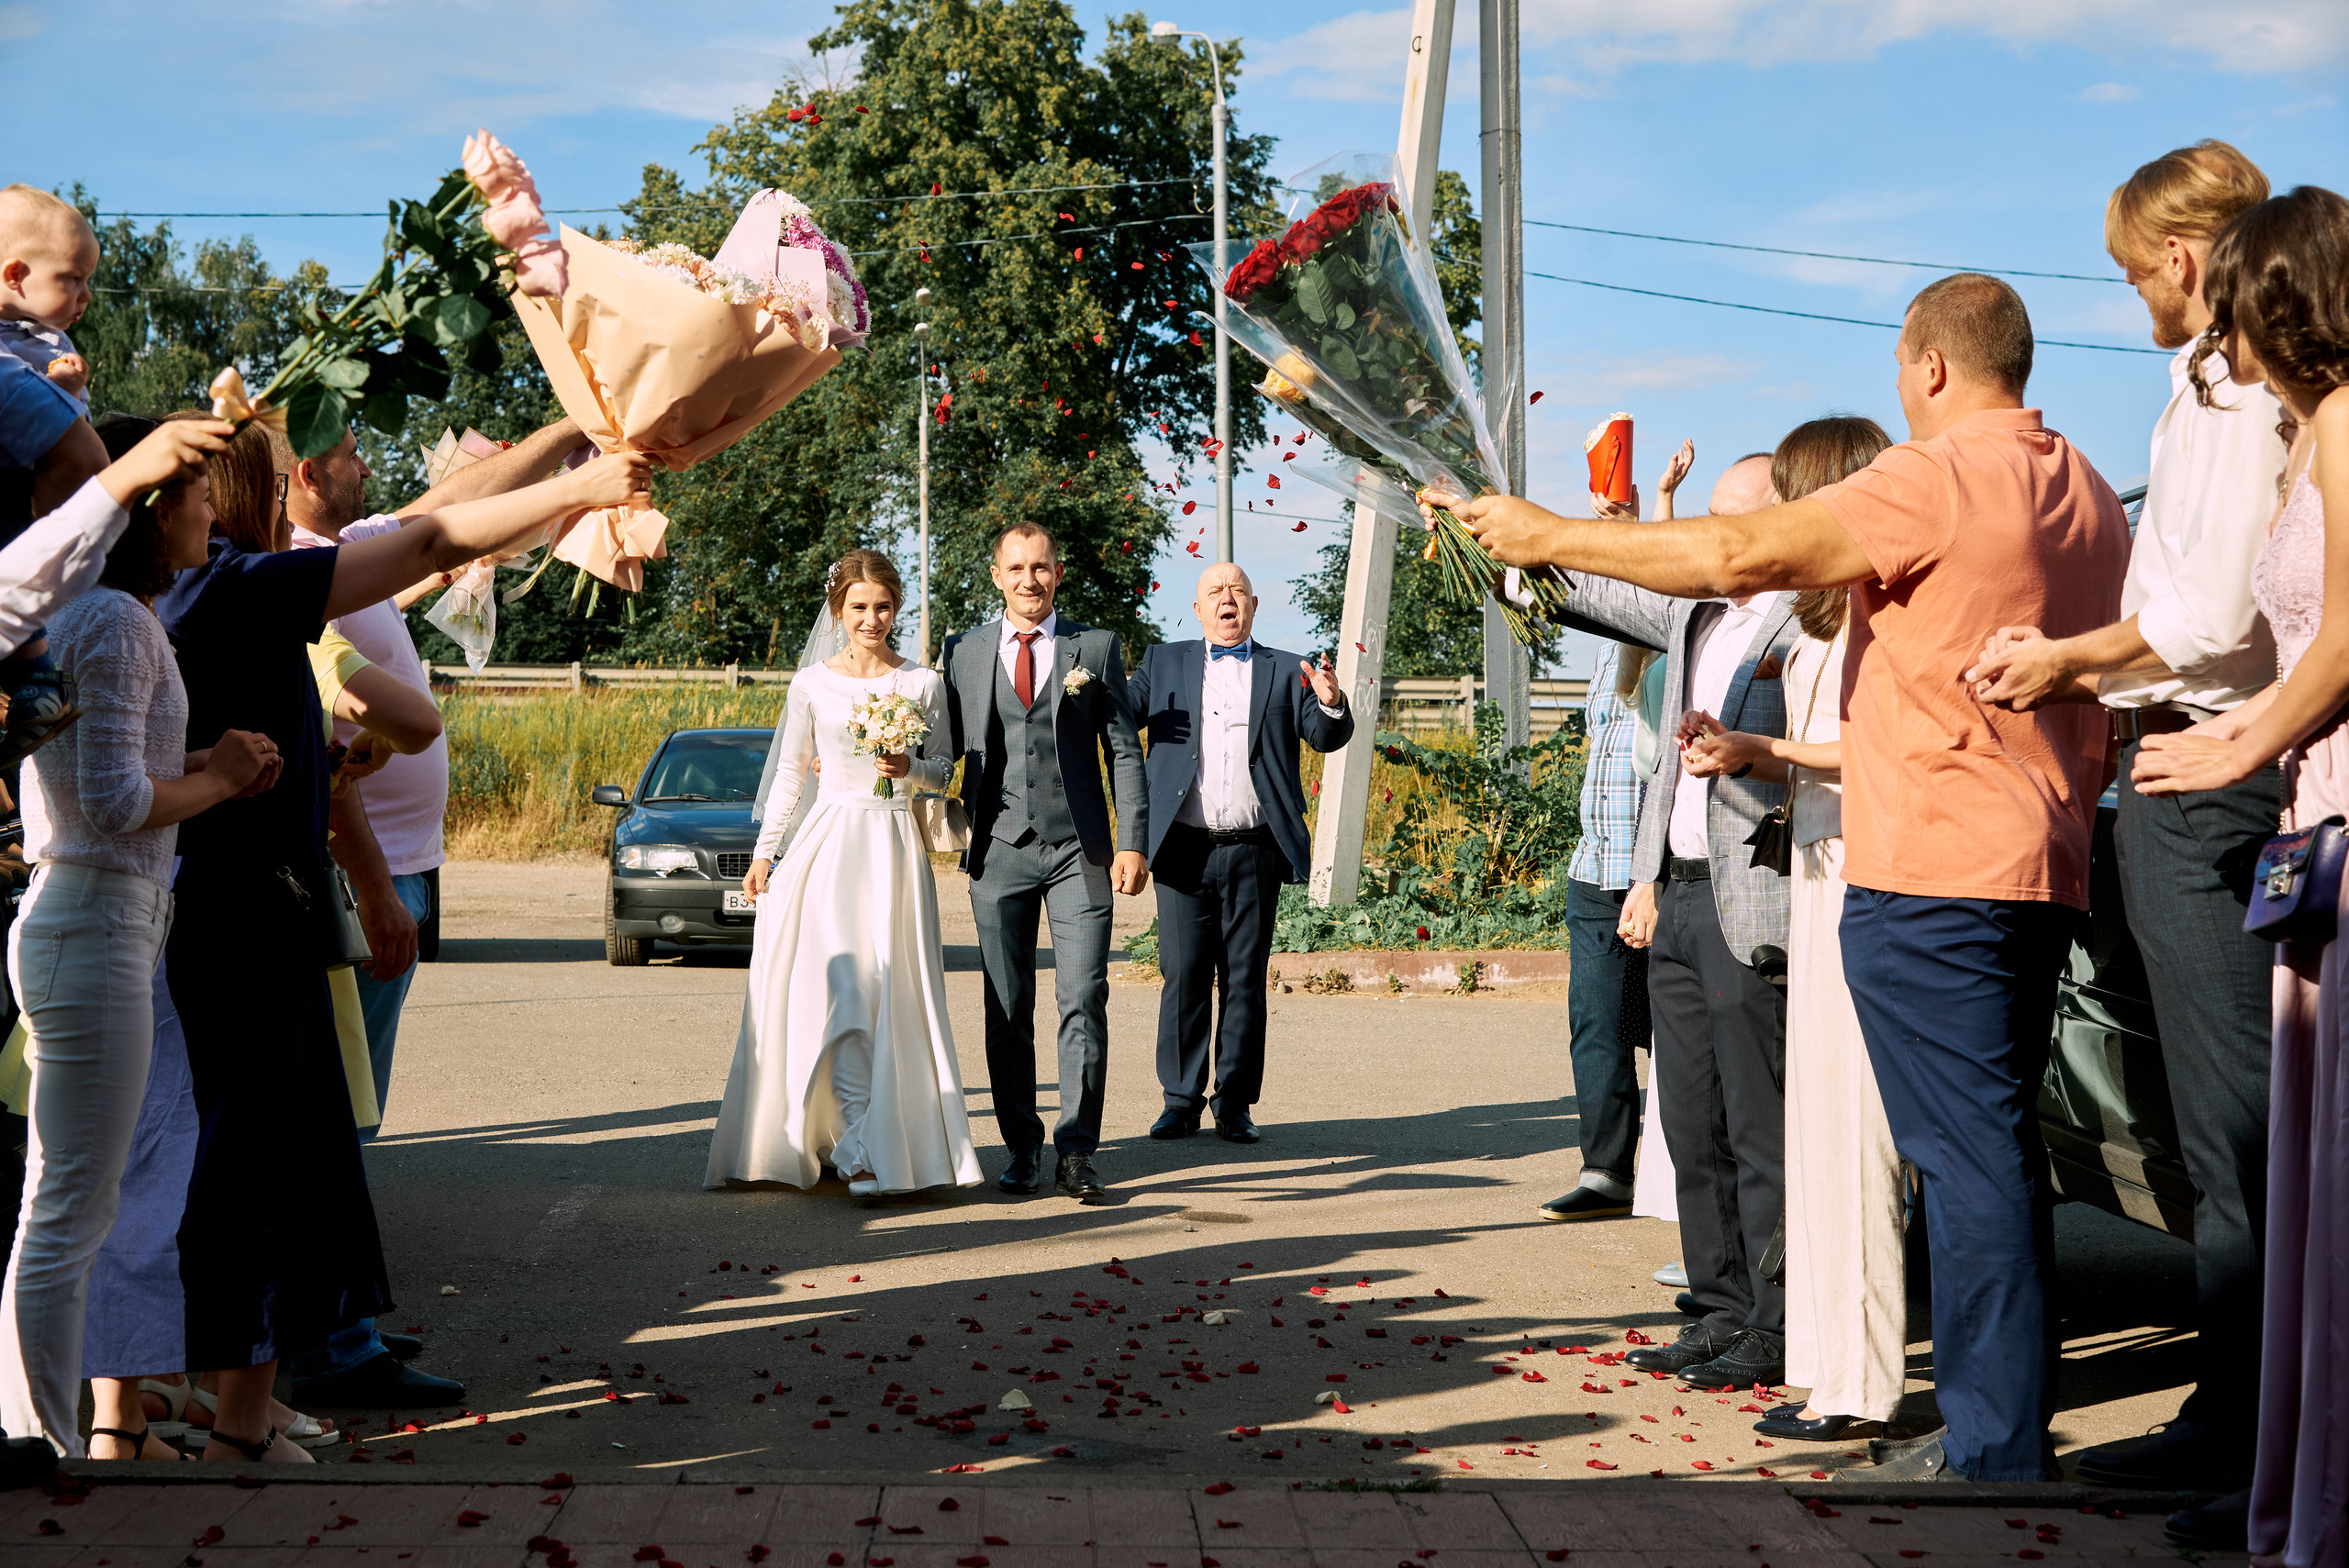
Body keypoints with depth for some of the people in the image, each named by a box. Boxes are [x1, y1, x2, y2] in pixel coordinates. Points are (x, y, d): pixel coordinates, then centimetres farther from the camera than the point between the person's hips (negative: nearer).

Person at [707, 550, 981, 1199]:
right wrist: (764, 852, 8)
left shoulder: (924, 684, 6)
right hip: (829, 845, -1)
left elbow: (943, 771, 11)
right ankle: (858, 1151, -17)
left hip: (896, 847, 1)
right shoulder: (811, 684, 5)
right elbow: (789, 774, 11)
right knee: (840, 992, -13)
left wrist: (910, 768, -10)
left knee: (891, 997, -1)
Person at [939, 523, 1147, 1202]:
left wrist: (1132, 843, -3)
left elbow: (1124, 751, 4)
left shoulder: (1096, 648, 6)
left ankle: (1076, 1151, -2)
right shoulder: (963, 652, 9)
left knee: (1083, 999, -7)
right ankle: (1022, 1148, 14)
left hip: (1079, 849, -1)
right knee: (1007, 1011, 4)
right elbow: (945, 747, 13)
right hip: (999, 849, 1)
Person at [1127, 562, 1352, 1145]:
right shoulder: (1165, 663, 12)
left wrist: (1331, 704, -21)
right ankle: (1181, 1101, 9)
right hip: (1184, 850, 0)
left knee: (1245, 981, 4)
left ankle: (1235, 1103, 10)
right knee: (1184, 977, 1)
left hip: (1255, 853, 0)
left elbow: (1325, 736, 2)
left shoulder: (1285, 672, 11)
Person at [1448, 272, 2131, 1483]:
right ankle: (1996, 1434, 18)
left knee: (1968, 1155, -8)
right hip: (2042, 871, 9)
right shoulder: (2089, 494, 18)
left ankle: (1997, 1454, -6)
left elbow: (1739, 554, -18)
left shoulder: (1936, 477, -11)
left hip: (1930, 872, -9)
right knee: (1992, 1151, 13)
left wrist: (1553, 538, -9)